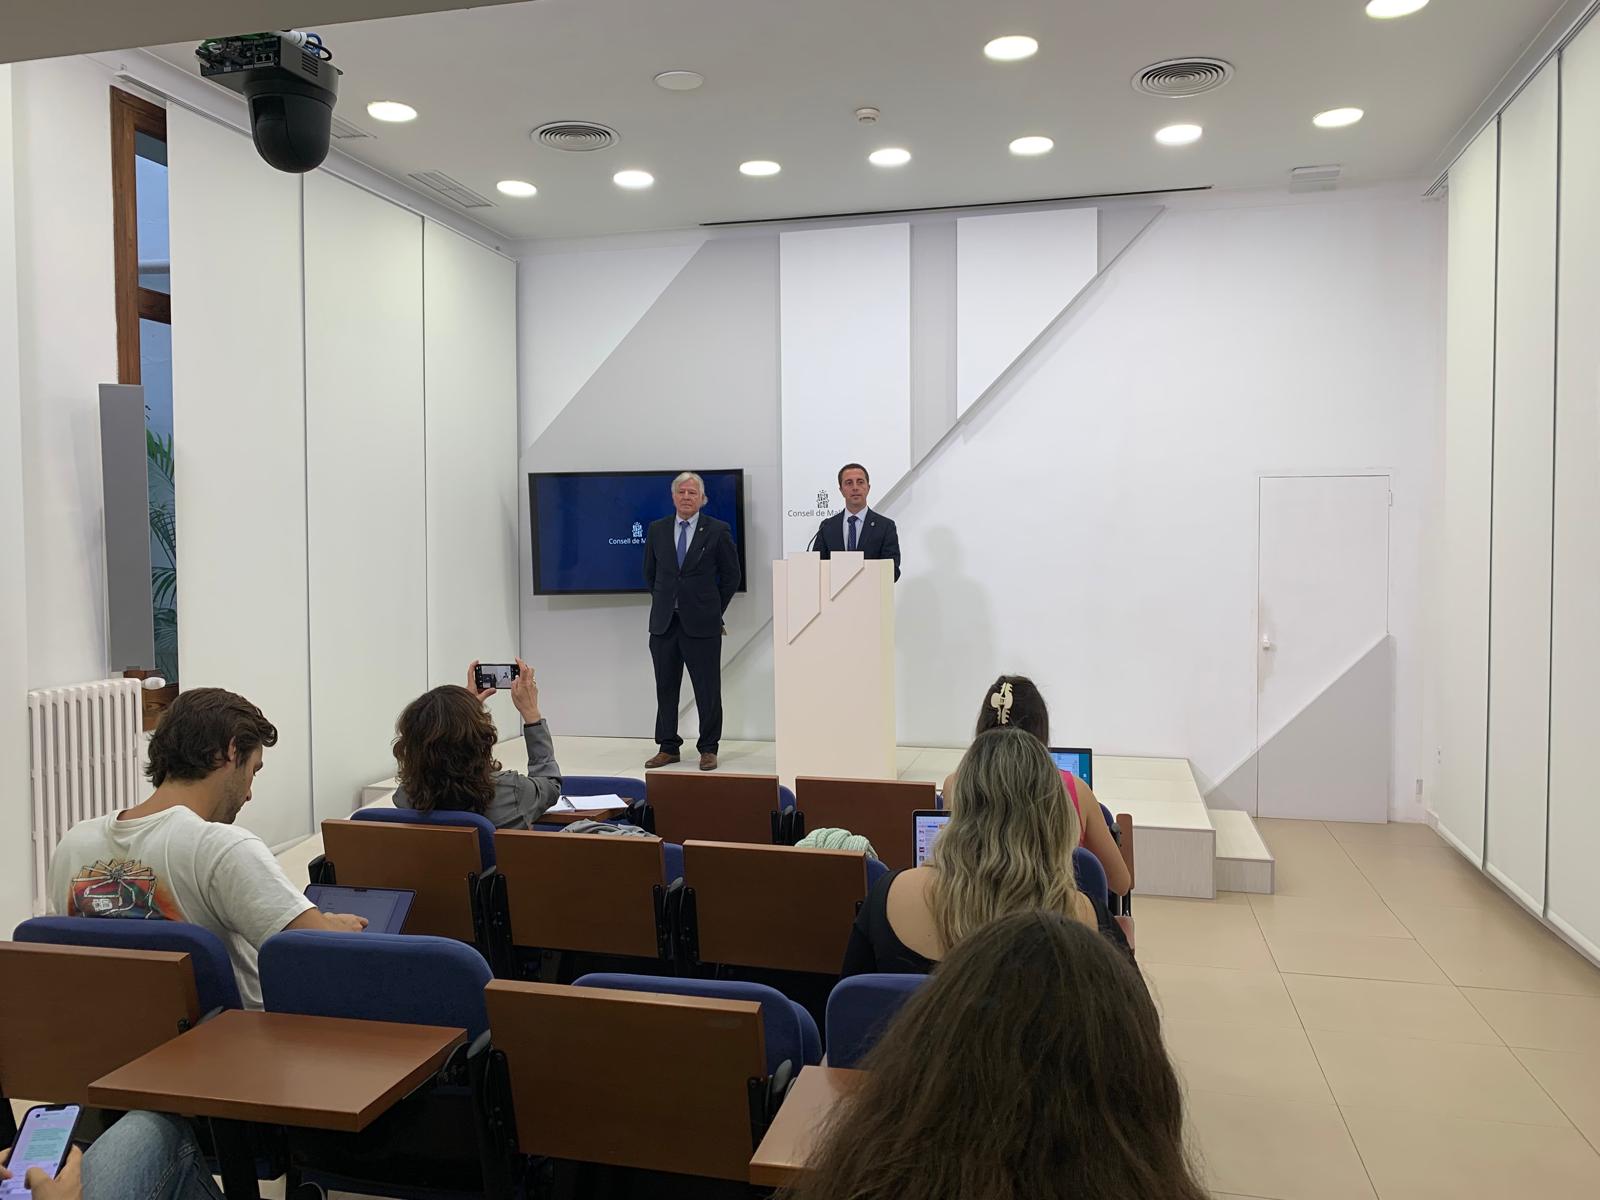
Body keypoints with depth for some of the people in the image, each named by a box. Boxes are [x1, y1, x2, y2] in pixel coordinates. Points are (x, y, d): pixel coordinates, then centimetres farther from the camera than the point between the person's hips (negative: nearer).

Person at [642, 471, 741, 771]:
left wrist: (714, 610, 7)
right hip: (663, 622, 3)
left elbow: (731, 576, 5)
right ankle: (668, 747, 18)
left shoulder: (718, 530, -2)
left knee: (708, 689, 1)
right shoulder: (657, 530, 8)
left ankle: (708, 749, 12)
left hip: (702, 623, -3)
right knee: (665, 687, 8)